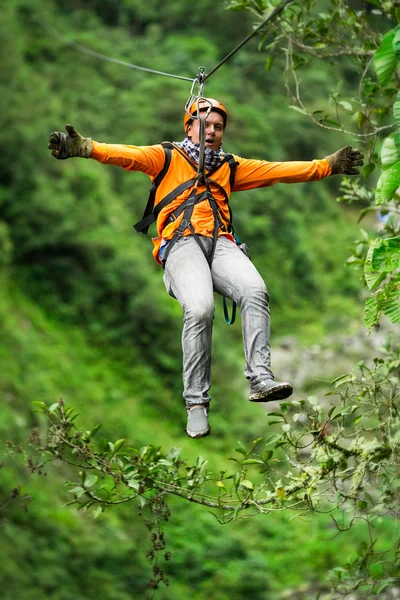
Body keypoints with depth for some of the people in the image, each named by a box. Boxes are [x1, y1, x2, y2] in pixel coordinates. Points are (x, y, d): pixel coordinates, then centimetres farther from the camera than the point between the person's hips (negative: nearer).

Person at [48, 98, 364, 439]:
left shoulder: (230, 168, 27)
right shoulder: (166, 158, 16)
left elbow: (279, 171, 24)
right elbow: (126, 155, 0)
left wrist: (329, 165, 17)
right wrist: (84, 148, -18)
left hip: (220, 243, 4)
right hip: (181, 243, -4)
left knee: (255, 291, -28)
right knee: (200, 308, -30)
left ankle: (260, 378, -32)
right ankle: (197, 402, -22)